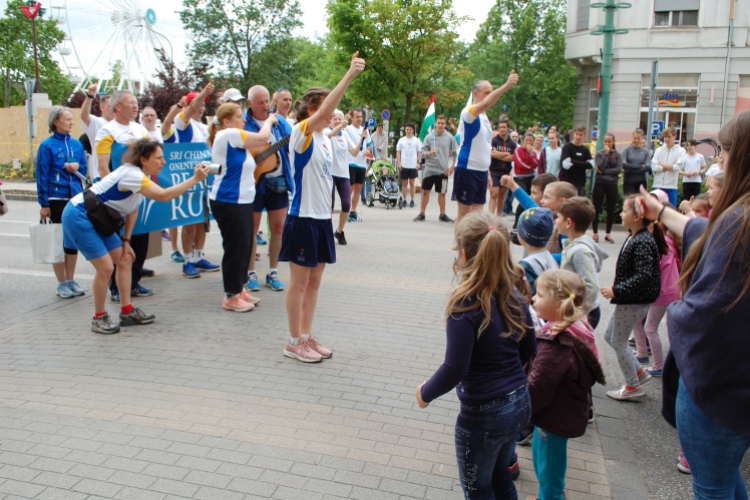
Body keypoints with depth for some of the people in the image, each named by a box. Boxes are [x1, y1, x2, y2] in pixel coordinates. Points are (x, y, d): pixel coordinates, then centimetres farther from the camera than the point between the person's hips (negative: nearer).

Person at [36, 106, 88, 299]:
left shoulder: (77, 144, 6)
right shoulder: (47, 145, -7)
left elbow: (84, 168, 15)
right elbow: (42, 176, -8)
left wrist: (78, 167, -9)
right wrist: (44, 204, -11)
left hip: (76, 197, 5)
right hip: (57, 199, -4)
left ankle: (71, 280, 21)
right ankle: (62, 283, 12)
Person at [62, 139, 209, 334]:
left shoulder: (138, 175, 4)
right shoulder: (131, 174, -26)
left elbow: (133, 208, 11)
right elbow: (163, 196, -39)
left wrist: (126, 240, 6)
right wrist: (195, 179, -38)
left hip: (95, 219, 10)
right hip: (78, 216, -10)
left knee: (124, 260, 7)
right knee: (106, 267, -12)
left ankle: (127, 311, 16)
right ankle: (99, 318, 5)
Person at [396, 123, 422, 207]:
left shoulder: (417, 140, 3)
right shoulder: (401, 140, 5)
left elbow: (419, 153, 4)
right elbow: (398, 152, 6)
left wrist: (419, 163, -6)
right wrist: (399, 163, -3)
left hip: (413, 166, -1)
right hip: (404, 165, 1)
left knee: (412, 183, 2)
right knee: (404, 183, 6)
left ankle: (412, 200, 9)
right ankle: (404, 200, 13)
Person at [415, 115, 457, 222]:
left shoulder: (450, 138, -1)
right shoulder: (429, 136, 0)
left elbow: (456, 153, 5)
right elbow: (422, 152, 1)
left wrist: (452, 167, 0)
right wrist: (430, 153, -20)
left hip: (443, 170, 0)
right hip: (429, 169, 0)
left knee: (442, 193, 8)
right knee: (425, 191, 3)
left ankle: (442, 215, 19)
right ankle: (421, 214, 12)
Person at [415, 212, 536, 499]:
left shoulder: (465, 305, -23)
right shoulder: (514, 298, -3)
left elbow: (454, 369, -23)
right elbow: (528, 350, 9)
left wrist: (426, 393, -6)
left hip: (484, 414, -7)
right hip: (520, 403, 7)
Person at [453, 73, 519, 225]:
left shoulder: (485, 117, 15)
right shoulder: (469, 111, -10)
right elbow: (485, 104, -33)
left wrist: (487, 172, 19)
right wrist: (507, 85, -40)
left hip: (482, 171, 8)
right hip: (467, 170, -8)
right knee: (464, 214, -2)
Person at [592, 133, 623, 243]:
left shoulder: (617, 155, 5)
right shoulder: (599, 153, 2)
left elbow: (619, 169, -7)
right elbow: (600, 167, -12)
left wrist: (604, 171, -12)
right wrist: (606, 154, -12)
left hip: (612, 184, 1)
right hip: (600, 183, -1)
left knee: (611, 210, 6)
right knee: (597, 209, 0)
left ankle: (608, 233, 15)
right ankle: (595, 233, 8)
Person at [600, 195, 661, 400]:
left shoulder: (643, 243, -24)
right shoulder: (634, 238, 6)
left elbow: (643, 277, -30)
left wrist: (616, 291, -26)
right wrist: (618, 291, 12)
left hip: (634, 302, -10)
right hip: (628, 299, 10)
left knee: (618, 341, 4)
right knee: (609, 336, 18)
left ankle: (633, 386, 20)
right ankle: (639, 372, 29)